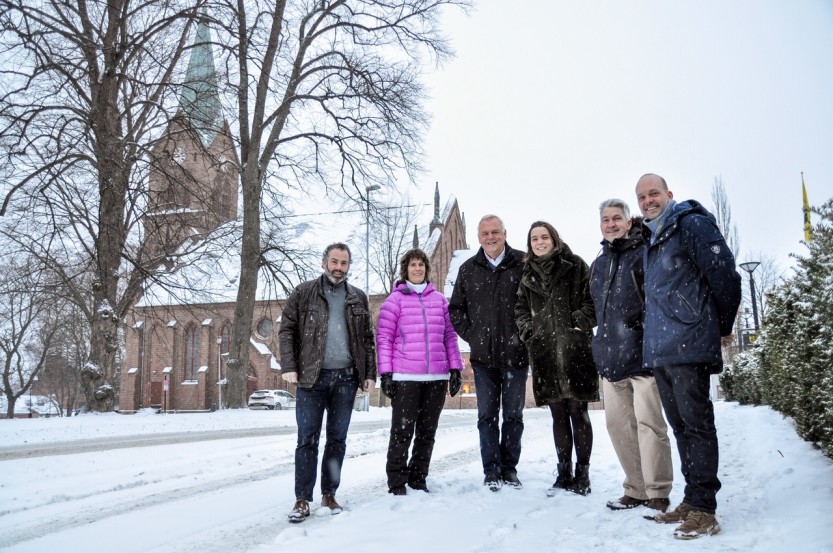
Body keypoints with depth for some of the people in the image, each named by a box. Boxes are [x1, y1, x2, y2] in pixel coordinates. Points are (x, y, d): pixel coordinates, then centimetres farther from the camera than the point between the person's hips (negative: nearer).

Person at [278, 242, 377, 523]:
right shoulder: (304, 293, 4)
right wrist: (289, 367, -10)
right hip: (311, 377, -2)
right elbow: (287, 330, 0)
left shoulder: (358, 298, 11)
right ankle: (303, 500, 6)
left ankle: (329, 494, 21)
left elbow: (367, 339, 12)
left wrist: (370, 374, 5)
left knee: (337, 439, 9)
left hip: (345, 378, 3)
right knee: (307, 439, -1)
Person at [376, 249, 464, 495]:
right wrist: (386, 373, -8)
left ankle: (419, 479, 24)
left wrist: (455, 368, 8)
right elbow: (384, 338, -2)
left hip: (437, 377, 4)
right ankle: (396, 482, 11)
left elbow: (450, 336, 13)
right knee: (402, 431, 0)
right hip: (405, 377, -4)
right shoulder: (395, 299, 1)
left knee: (427, 432, 11)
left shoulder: (439, 299, 12)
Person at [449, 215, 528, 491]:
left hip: (515, 354, -2)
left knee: (513, 415, 8)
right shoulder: (468, 269, 7)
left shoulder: (522, 264, -4)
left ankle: (509, 468, 22)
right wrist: (471, 334, 5)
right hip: (483, 355, 2)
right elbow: (455, 309, 15)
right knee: (487, 416, 6)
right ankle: (491, 471, 16)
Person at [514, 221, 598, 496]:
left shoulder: (575, 266, 3)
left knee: (578, 412, 0)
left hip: (574, 349, -4)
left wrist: (579, 324, -12)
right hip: (543, 352, 4)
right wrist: (528, 330, 5)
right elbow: (521, 308, 20)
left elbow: (592, 299, -2)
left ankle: (582, 474, 9)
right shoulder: (528, 274, 16)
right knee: (558, 414, 9)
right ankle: (564, 473, 17)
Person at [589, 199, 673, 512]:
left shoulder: (643, 254, -3)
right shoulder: (598, 265, 18)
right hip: (610, 356, 7)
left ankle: (657, 493, 7)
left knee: (648, 422, -4)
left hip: (641, 353, -7)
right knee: (618, 424, 9)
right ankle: (635, 490, 21)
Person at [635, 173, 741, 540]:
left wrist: (722, 326, -1)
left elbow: (724, 275, -11)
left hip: (688, 345, -9)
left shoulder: (692, 224, -6)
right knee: (679, 424, 12)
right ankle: (692, 500, 22)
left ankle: (703, 509, 2)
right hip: (658, 350, 9)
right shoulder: (650, 240, 20)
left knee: (696, 423, -5)